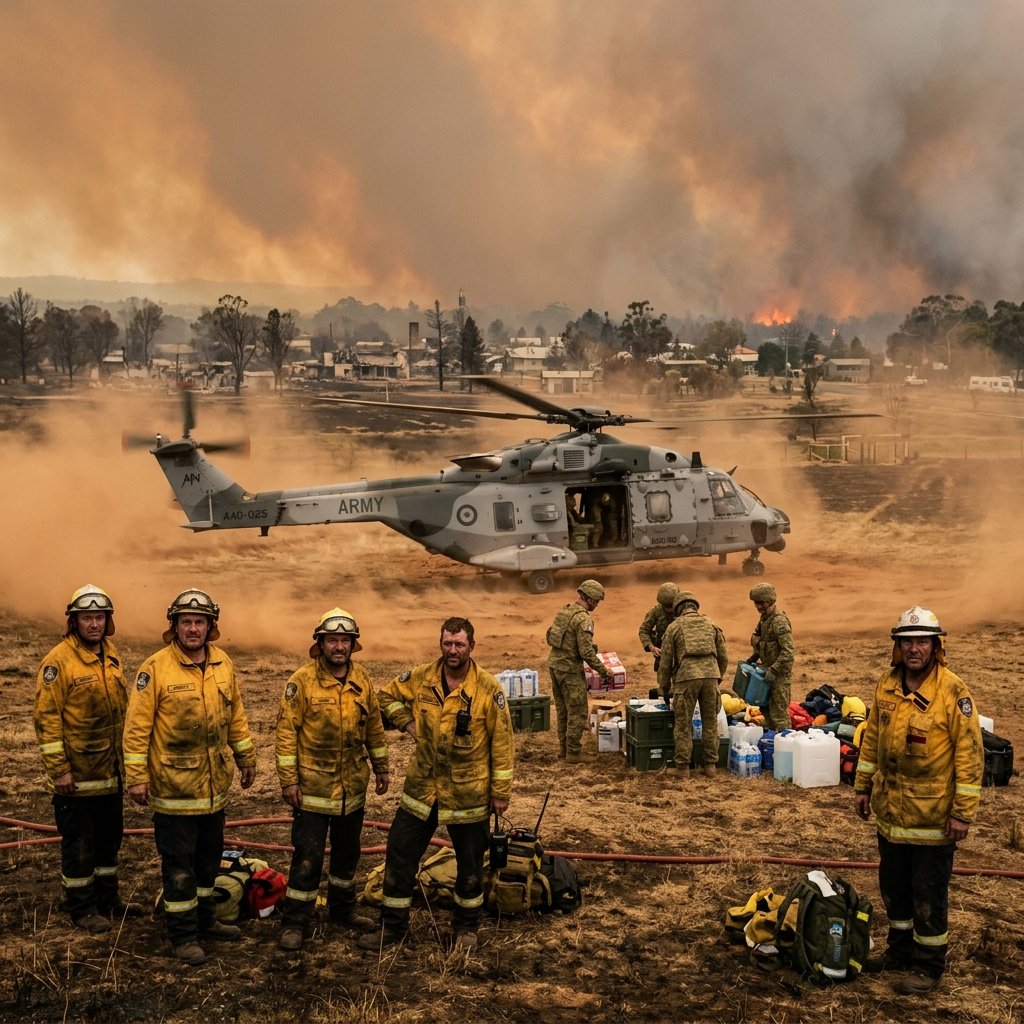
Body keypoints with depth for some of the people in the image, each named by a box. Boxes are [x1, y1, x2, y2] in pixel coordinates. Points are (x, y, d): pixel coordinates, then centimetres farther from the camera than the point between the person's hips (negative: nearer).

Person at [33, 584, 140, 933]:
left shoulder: (111, 656, 7)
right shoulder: (58, 661, -15)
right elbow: (46, 718, -16)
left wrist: (124, 756, 17)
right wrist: (58, 770, -18)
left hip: (110, 771, 7)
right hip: (76, 775, -7)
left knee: (109, 837, 18)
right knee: (78, 843, 4)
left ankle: (107, 899, 33)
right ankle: (81, 908, 18)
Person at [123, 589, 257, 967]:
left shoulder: (223, 665, 3)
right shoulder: (155, 668, -13)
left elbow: (235, 715, 14)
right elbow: (137, 726, -13)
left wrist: (246, 758, 17)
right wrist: (136, 777, -15)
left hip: (215, 784, 6)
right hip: (173, 786, -6)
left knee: (209, 856, 18)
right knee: (178, 862, 3)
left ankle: (203, 919, 34)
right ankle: (183, 933, 15)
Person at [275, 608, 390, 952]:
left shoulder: (362, 680, 3)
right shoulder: (302, 681, -12)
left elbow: (374, 726, 13)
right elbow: (287, 730, -12)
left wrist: (382, 767, 14)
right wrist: (288, 779, -14)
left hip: (353, 786, 5)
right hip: (313, 786, -5)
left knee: (348, 852, 18)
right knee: (308, 857, -3)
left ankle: (342, 908, 35)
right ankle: (294, 923, 7)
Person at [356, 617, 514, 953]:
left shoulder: (488, 688, -13)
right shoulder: (420, 678, -4)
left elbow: (502, 743, -9)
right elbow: (388, 695, 16)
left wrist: (501, 791, -6)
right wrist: (406, 722, 0)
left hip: (468, 793, -3)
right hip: (421, 788, 3)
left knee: (470, 863, 12)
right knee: (400, 854, 8)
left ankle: (466, 927, 32)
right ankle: (392, 926, 23)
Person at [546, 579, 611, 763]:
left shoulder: (563, 610, 8)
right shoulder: (583, 619, -19)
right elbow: (587, 652, -22)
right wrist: (603, 671, -11)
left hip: (554, 663, 9)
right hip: (570, 669, -9)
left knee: (562, 709, 19)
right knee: (577, 711, 1)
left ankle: (563, 747, 27)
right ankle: (573, 753, 5)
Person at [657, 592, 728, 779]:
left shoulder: (674, 627, 11)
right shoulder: (710, 625, 18)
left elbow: (666, 661, 11)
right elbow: (723, 657, 17)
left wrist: (664, 688, 21)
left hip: (686, 677, -2)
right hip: (711, 674, 2)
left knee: (683, 724, 5)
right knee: (710, 722, 12)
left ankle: (683, 767, 6)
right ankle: (710, 765, 14)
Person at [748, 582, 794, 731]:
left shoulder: (779, 621, -21)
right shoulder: (764, 618, 8)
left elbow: (788, 652, -26)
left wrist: (773, 671, -27)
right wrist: (752, 658, 15)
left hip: (780, 673, -10)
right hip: (769, 670, 10)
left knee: (778, 711, -7)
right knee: (766, 708, 18)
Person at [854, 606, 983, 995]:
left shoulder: (953, 692, -16)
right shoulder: (887, 686, 3)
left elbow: (970, 754, -16)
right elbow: (872, 739, 13)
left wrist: (963, 812, -17)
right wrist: (863, 786, 13)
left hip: (932, 814, -6)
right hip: (891, 810, 6)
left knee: (928, 893, 6)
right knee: (893, 886, 19)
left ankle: (928, 964, 21)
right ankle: (900, 949, 37)